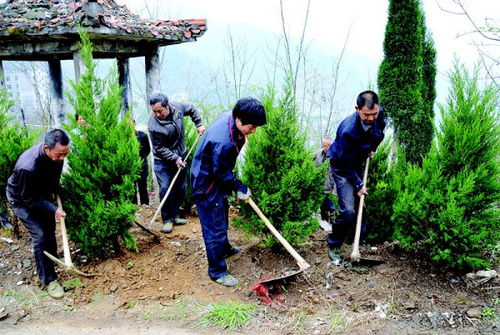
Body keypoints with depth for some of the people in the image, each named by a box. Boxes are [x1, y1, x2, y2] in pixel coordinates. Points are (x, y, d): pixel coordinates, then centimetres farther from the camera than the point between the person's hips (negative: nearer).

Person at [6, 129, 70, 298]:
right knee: (40, 235, -14)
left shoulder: (57, 154, -22)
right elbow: (29, 199, -30)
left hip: (42, 194, 7)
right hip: (22, 200, -6)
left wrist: (56, 190, -1)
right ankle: (49, 279, -3)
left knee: (49, 230, 15)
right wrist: (53, 209, -33)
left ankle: (51, 263, 37)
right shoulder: (28, 167, -42)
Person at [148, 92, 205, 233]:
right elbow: (159, 148, -19)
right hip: (163, 161, -5)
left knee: (181, 188, 11)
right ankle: (167, 219, 4)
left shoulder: (178, 107, -14)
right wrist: (175, 159, -24)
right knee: (165, 189, -11)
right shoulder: (154, 126, -27)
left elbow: (192, 109, 9)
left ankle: (175, 215, 26)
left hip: (180, 157, 5)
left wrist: (199, 124, 3)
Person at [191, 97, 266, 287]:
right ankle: (217, 271, 16)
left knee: (222, 217, 28)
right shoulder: (223, 142, -38)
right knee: (215, 227, 1)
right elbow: (221, 172, -24)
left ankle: (224, 248, 51)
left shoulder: (228, 116, -9)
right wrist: (240, 188, -9)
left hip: (217, 179, 10)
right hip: (207, 185, -10)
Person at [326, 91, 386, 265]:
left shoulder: (379, 114, -16)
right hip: (342, 166, -7)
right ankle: (333, 246, 3)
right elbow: (346, 162, -25)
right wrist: (358, 184, -18)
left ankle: (362, 242, 28)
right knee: (348, 210, -15)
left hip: (359, 163, 7)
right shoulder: (348, 130, -37)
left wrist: (372, 148, 3)